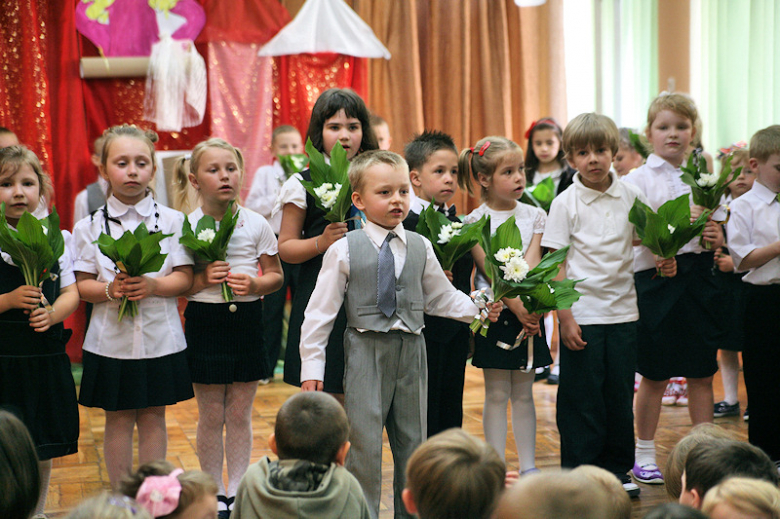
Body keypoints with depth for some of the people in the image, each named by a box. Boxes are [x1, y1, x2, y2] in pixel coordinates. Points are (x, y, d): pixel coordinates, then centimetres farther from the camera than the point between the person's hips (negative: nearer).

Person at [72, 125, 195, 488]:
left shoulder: (171, 220, 1)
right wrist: (110, 290, -20)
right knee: (118, 420, 7)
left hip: (159, 337, 0)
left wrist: (153, 285, -21)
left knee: (153, 418, 8)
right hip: (111, 339, 0)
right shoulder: (90, 227, 1)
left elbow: (184, 278, -3)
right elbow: (81, 285, 0)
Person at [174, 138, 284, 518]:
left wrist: (256, 283, -12)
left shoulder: (256, 225, 0)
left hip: (247, 320, 2)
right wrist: (202, 279, -18)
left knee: (240, 414, 8)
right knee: (211, 416, 6)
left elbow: (276, 275, 7)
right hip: (205, 321, -1)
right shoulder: (186, 227, -5)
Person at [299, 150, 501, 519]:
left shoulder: (420, 247, 5)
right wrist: (312, 367, -5)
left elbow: (441, 296, 18)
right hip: (366, 350, -4)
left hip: (411, 350, 4)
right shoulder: (344, 251, -6)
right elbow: (320, 311, -3)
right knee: (364, 442, -4)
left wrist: (478, 308, 3)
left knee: (412, 440, 12)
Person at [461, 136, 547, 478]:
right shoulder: (476, 221, -4)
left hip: (527, 311, 3)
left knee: (523, 393, 9)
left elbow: (531, 264, -3)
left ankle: (528, 466, 14)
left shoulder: (534, 216, 6)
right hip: (493, 312, -3)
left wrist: (527, 305, -17)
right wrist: (514, 304, -24)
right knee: (496, 394, 2)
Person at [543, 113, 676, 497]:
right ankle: (578, 474, 14)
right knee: (582, 397, 2)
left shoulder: (630, 196, 3)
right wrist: (565, 317, -13)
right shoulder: (565, 203, -7)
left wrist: (663, 258, -1)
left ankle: (616, 469, 24)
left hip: (622, 310, 3)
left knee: (620, 394, 10)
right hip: (582, 313, -3)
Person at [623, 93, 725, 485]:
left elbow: (717, 233, 15)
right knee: (654, 376, 4)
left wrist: (715, 236, -7)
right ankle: (644, 455, 18)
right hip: (657, 280, -4)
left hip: (698, 278, 4)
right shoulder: (638, 179, -2)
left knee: (702, 374, 7)